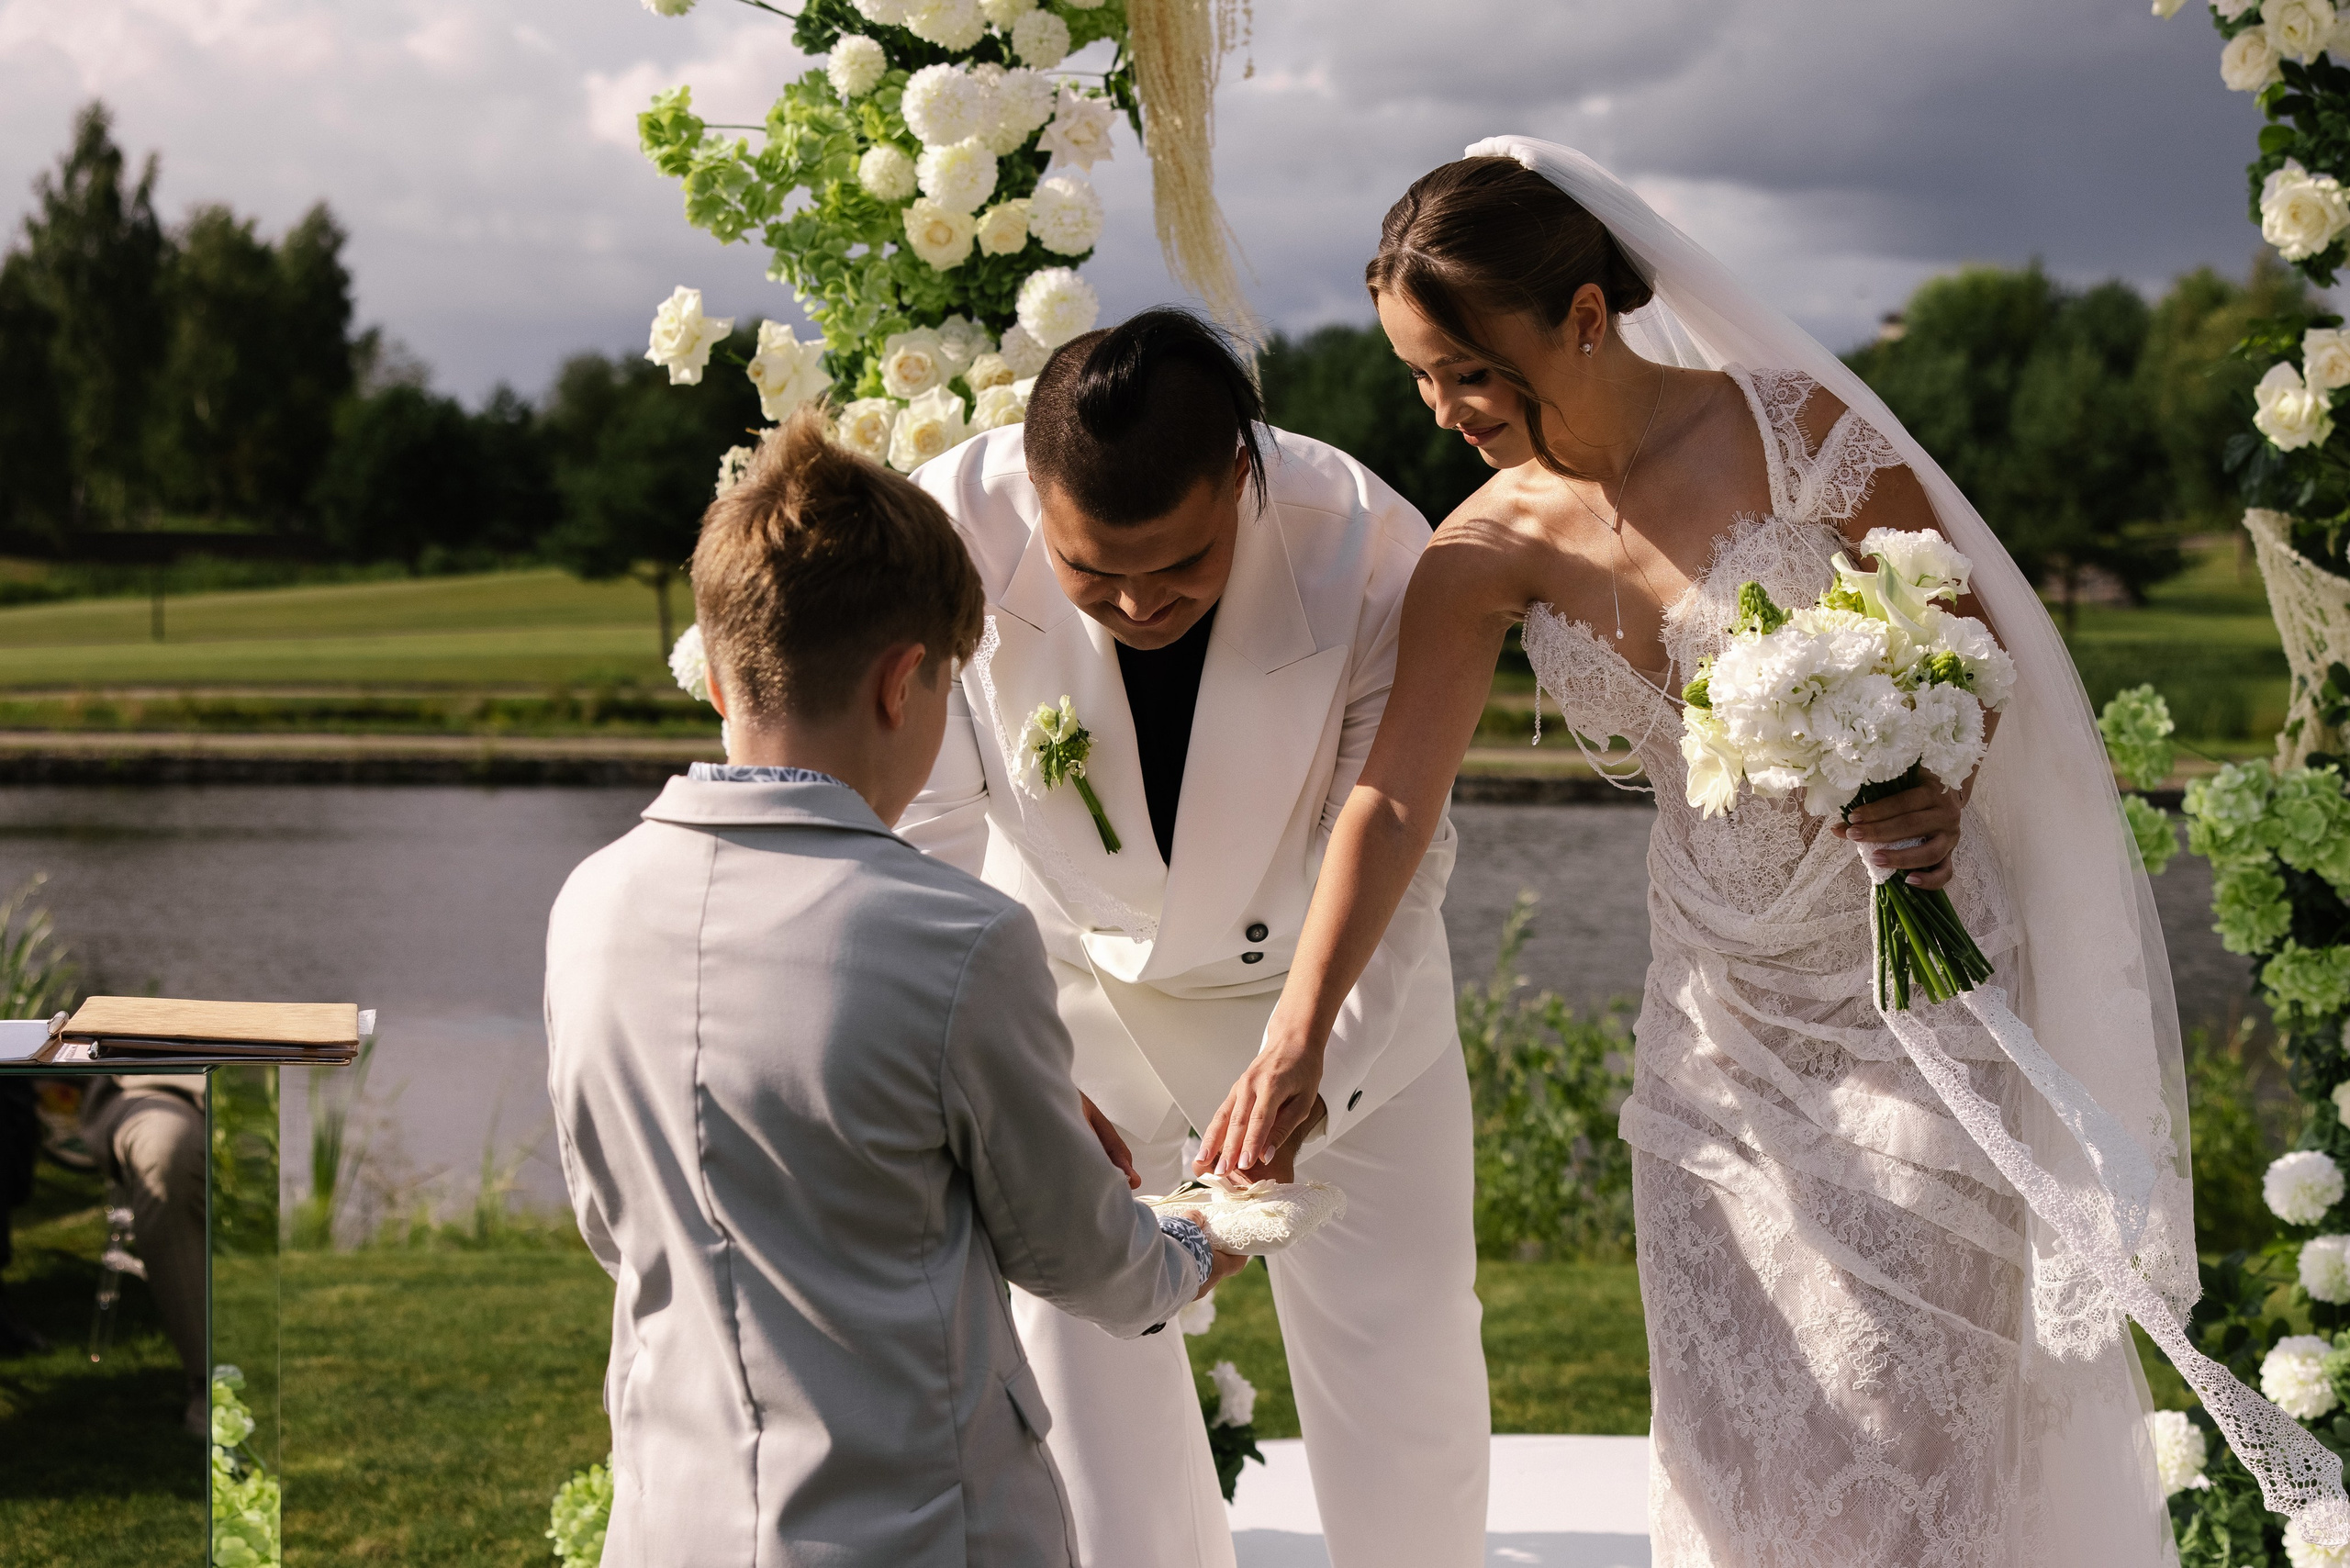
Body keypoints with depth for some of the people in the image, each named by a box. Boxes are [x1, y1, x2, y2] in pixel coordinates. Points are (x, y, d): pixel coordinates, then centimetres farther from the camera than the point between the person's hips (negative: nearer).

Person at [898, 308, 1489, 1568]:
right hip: (1068, 977, 0)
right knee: (1073, 1351, 2)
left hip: (1323, 983, 0)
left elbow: (1392, 870, -23)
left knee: (1406, 1361, 11)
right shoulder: (953, 530, -31)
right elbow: (932, 839, -22)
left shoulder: (1369, 554, -31)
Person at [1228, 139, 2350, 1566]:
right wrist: (1294, 1045, -16)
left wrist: (1937, 792, -25)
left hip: (1908, 973, -4)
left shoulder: (1801, 436, -16)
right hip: (1720, 1005, 4)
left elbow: (1976, 639, -5)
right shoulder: (1489, 553, -4)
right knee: (1729, 1412, 7)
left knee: (1906, 1398, 0)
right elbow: (1394, 802, -7)